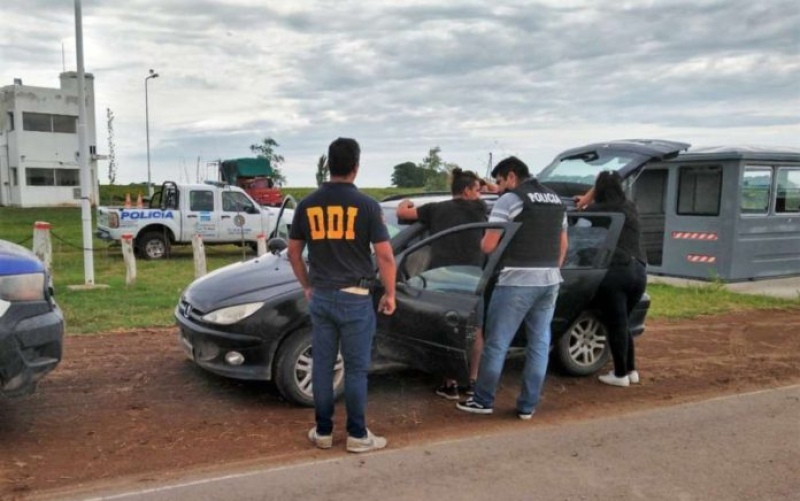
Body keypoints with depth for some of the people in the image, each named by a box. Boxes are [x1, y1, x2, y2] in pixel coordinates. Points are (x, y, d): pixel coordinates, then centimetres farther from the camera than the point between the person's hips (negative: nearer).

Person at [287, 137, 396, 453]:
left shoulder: (307, 205, 3)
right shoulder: (366, 205, -9)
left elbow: (294, 253, 10)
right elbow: (385, 256, -9)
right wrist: (389, 294, 2)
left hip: (320, 296, 4)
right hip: (354, 297, -4)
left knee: (322, 365, 11)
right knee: (356, 368, 5)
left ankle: (323, 432, 20)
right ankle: (357, 435, 13)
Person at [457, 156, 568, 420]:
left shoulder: (509, 200, -8)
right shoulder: (556, 200, 15)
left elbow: (488, 246, -12)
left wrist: (484, 239, 10)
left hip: (517, 281, -7)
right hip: (550, 281, 7)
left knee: (497, 343, 4)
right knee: (540, 343, 11)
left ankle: (483, 400, 14)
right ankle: (528, 406, 17)